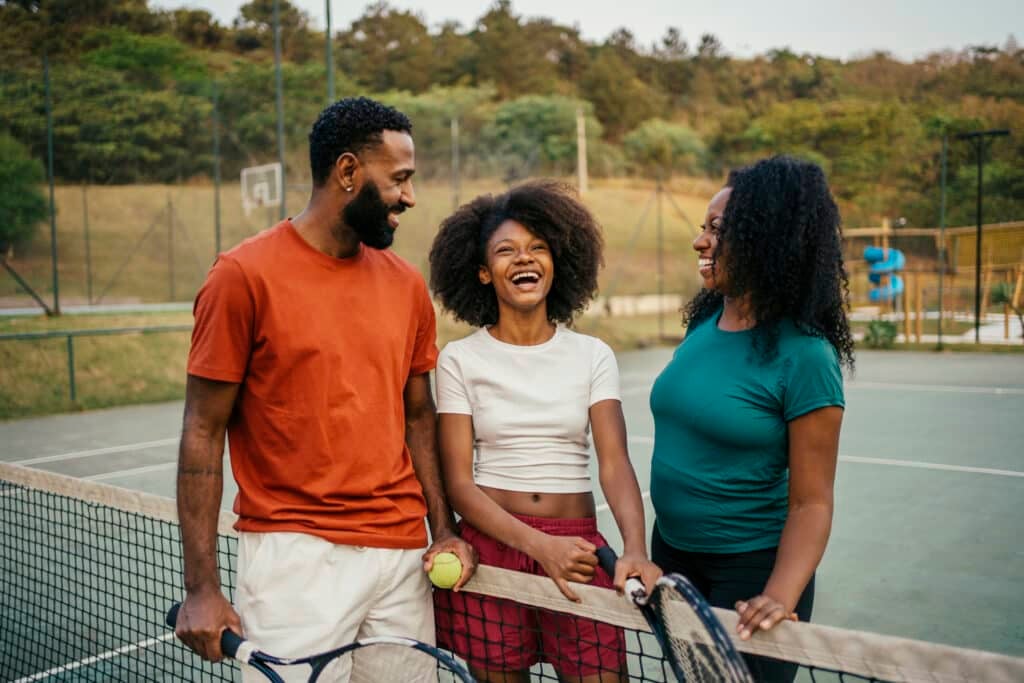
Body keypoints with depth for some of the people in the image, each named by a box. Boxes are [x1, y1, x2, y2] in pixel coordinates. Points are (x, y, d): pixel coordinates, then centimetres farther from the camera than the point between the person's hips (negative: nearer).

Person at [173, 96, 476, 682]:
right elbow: (204, 432, -6)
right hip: (294, 556, -4)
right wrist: (201, 587, -9)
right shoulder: (245, 275, -8)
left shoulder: (408, 284, 8)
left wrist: (444, 527, 4)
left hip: (404, 555, 5)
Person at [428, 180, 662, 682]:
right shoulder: (460, 359, 0)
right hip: (490, 544, -1)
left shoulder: (593, 355, 4)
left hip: (578, 546, 1)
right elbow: (458, 482, -5)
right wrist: (540, 546, -19)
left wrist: (635, 549, -23)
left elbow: (615, 463, -5)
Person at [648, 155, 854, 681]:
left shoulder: (803, 356, -20)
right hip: (672, 553, 7)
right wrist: (644, 549, 14)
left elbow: (811, 501, -18)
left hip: (750, 567, -7)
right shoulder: (703, 322, -1)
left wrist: (779, 596, -31)